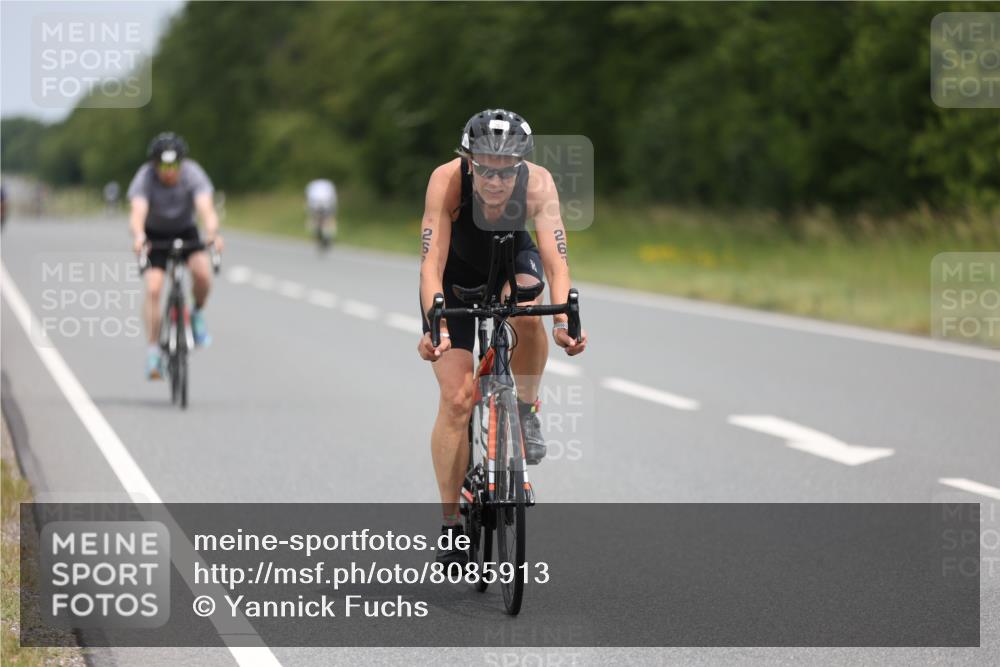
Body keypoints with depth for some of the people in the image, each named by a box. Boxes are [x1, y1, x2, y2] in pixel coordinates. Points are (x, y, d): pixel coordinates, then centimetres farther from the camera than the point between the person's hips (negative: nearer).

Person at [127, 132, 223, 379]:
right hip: (155, 235, 0)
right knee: (153, 288, -20)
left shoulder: (193, 174, -25)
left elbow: (206, 208, -38)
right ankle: (153, 350, -10)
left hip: (186, 232, 1)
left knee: (202, 272, -28)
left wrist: (212, 233, -59)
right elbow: (138, 212, -41)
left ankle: (197, 315, 2)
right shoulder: (145, 178, -27)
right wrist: (138, 236, -63)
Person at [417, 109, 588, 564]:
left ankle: (526, 411, -9)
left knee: (525, 313, -37)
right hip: (456, 270, -1)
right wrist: (434, 327, -55)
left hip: (513, 259, 1)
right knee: (456, 399, -10)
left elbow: (556, 261, -37)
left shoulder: (538, 184, -32)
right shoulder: (447, 181, -35)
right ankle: (451, 525, 1)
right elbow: (431, 263, -40)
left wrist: (566, 320, -55)